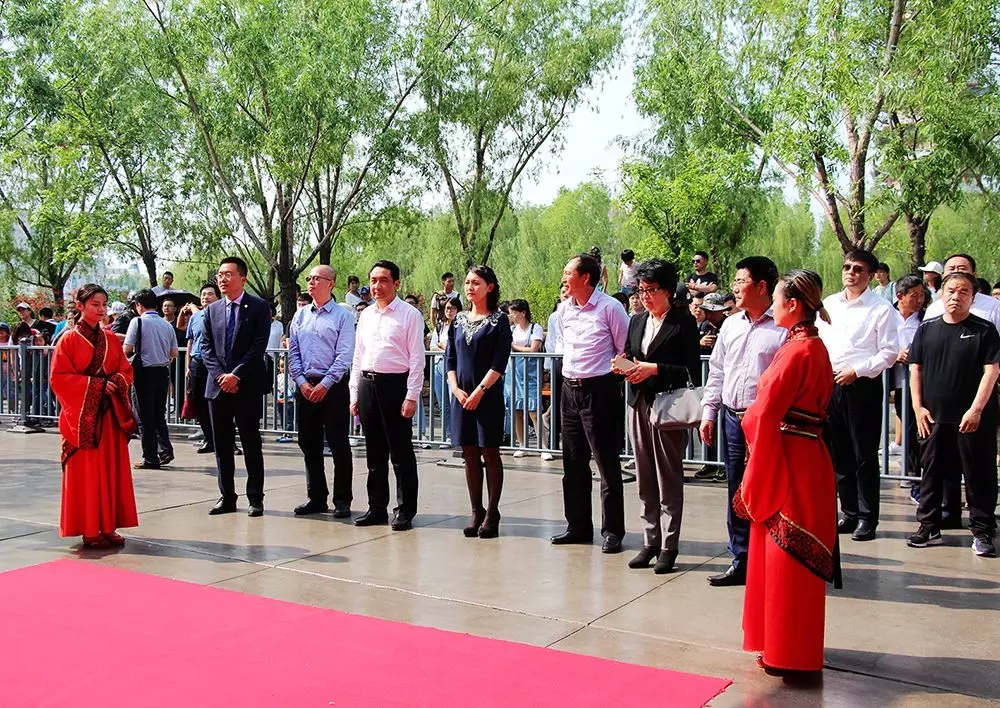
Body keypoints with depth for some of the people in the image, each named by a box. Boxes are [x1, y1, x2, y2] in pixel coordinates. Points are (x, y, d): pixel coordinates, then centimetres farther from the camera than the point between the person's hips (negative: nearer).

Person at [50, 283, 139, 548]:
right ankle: (89, 530, 7)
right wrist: (95, 384, -17)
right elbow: (59, 377, -9)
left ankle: (109, 527, 14)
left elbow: (126, 371, 13)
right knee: (86, 472, -1)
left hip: (110, 414, 5)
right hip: (82, 415, -5)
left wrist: (116, 382, -9)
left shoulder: (111, 339, 9)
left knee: (112, 470, 6)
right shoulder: (69, 339, -5)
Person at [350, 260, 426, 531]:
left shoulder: (409, 314, -4)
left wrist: (412, 396, -13)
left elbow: (416, 359, -7)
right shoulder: (366, 315, 14)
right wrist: (354, 394, 12)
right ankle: (377, 507, 21)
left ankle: (405, 511, 8)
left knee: (401, 452, 0)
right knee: (374, 452, 12)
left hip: (395, 384, -6)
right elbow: (358, 356, 17)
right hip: (367, 384, 6)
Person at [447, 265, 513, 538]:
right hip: (462, 395, 5)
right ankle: (476, 512, 14)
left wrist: (479, 391, -15)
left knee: (490, 453, 0)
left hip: (488, 395, -4)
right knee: (470, 455, 7)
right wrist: (456, 388, -4)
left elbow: (499, 362, -9)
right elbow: (450, 357, 10)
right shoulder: (459, 320, 11)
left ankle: (492, 514, 6)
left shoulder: (499, 320, -2)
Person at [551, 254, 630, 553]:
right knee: (573, 463, 13)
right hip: (570, 390, 7)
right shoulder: (564, 309, 9)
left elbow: (625, 351, -6)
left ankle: (613, 530, 7)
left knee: (607, 464, -1)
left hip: (599, 390, -7)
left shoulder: (609, 307, -11)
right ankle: (578, 526, 23)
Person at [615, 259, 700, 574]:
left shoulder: (683, 322, -5)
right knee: (644, 480, 10)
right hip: (639, 406, 6)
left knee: (669, 480, 1)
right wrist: (623, 366, -5)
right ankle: (650, 542, 19)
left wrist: (654, 369, -18)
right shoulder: (637, 321, 15)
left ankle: (669, 547, 7)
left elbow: (691, 369, -11)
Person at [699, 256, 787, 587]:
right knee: (736, 492, 12)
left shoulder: (783, 328, -8)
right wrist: (709, 412, 12)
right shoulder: (730, 325, 12)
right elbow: (717, 371, 17)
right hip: (731, 418, 6)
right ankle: (740, 561, 22)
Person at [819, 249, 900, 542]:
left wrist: (856, 371, -14)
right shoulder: (828, 304, 12)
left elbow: (889, 352, -7)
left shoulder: (881, 308, -5)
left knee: (864, 456, 0)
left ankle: (867, 517, 9)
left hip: (863, 386, -5)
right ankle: (849, 512, 23)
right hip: (831, 385, 5)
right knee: (839, 454, 11)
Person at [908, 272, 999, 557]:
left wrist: (976, 410, -14)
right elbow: (915, 368, 9)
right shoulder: (927, 328, 7)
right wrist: (918, 407, 2)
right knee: (932, 473, 11)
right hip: (933, 418, 3)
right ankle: (929, 527, 21)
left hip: (974, 419, -3)